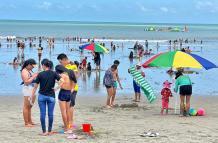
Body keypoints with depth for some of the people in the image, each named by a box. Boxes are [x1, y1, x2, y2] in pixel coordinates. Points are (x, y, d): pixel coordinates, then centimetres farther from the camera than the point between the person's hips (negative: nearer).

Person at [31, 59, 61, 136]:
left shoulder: (40, 74, -6)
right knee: (50, 114, 7)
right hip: (51, 96, 1)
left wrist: (32, 95, 8)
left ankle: (44, 131, 4)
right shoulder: (54, 73, -3)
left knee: (42, 114, 3)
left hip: (42, 96, -1)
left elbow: (35, 86, -1)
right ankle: (49, 131, 12)